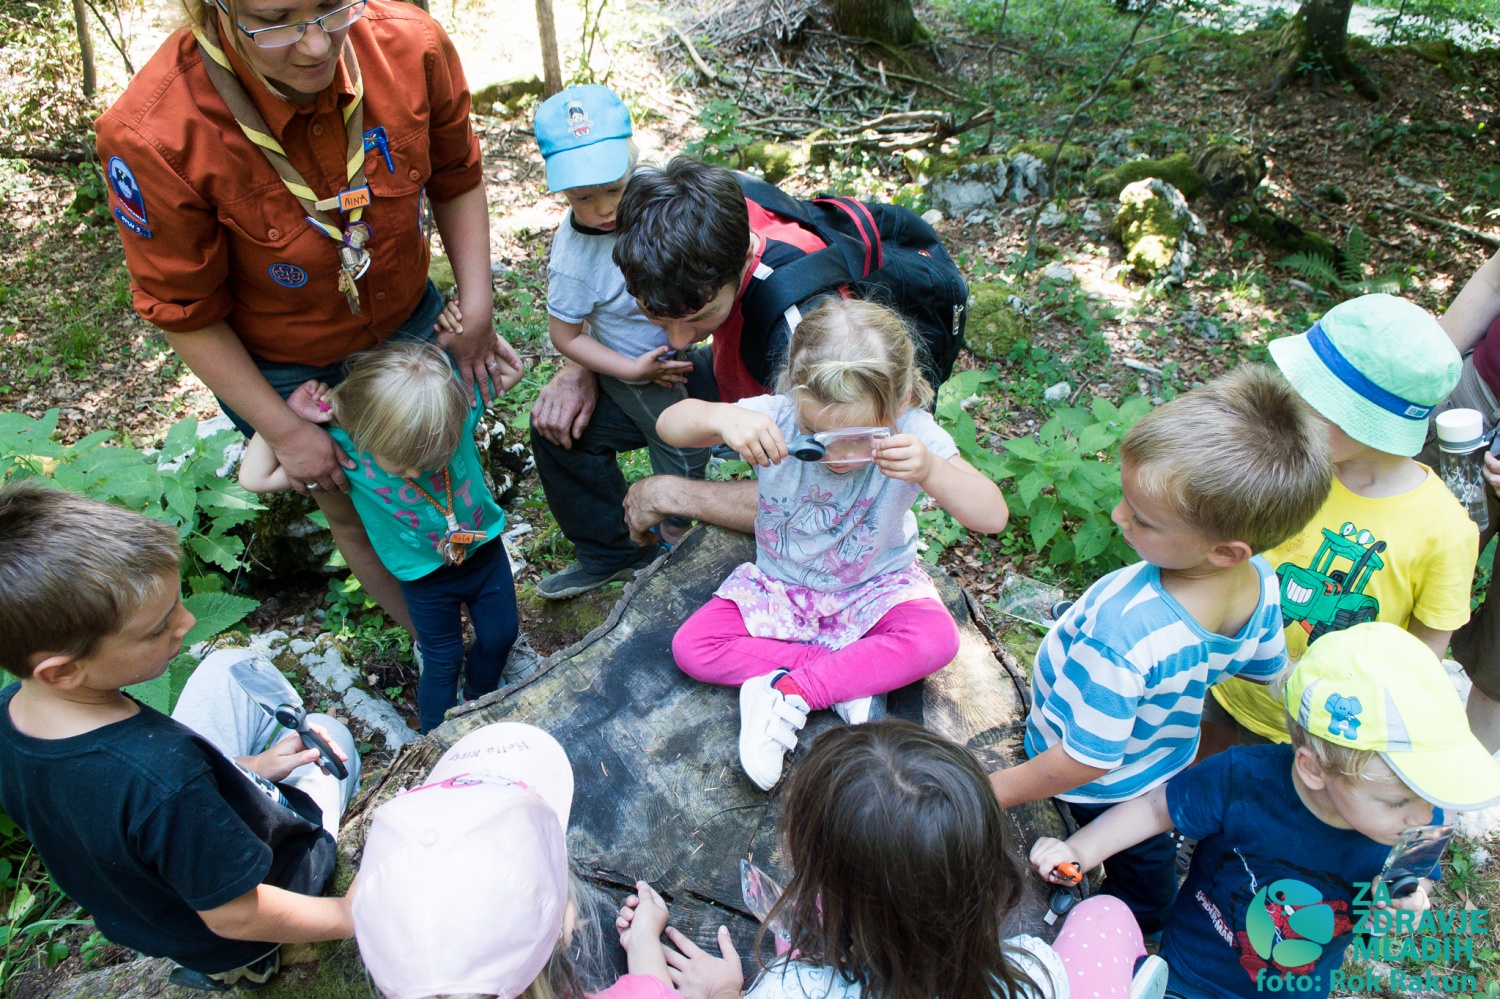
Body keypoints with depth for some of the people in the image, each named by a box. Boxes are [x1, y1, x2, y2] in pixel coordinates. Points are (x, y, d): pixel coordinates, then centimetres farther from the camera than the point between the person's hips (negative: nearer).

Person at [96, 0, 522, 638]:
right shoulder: (151, 137, -33)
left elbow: (456, 181, -5)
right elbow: (185, 313, -19)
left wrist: (478, 313, -7)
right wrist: (285, 432, -14)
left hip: (408, 322, 3)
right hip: (283, 369, -3)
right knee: (353, 510, 19)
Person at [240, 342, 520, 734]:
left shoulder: (458, 405, -28)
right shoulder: (341, 447, -28)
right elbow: (254, 478, -23)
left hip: (484, 549, 2)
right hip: (426, 576, -2)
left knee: (500, 635, 21)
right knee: (442, 661, 14)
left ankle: (479, 699, 53)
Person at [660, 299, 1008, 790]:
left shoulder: (911, 435, -25)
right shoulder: (777, 418, -25)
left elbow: (992, 516, -32)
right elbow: (669, 424, -26)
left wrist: (930, 471, -51)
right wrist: (721, 417, -49)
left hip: (875, 587, -1)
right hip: (779, 585, 2)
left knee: (936, 640, -29)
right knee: (692, 647, -14)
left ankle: (787, 693, -21)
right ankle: (848, 680, -14)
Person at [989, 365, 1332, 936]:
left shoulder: (1122, 634, -47)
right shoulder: (1260, 582, -25)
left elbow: (1087, 761, -35)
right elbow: (1265, 667, -3)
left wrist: (996, 790, -21)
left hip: (1098, 790, -6)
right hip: (1169, 760, 6)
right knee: (1147, 853, 35)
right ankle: (1149, 922, 63)